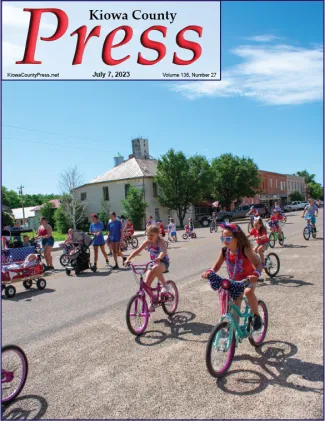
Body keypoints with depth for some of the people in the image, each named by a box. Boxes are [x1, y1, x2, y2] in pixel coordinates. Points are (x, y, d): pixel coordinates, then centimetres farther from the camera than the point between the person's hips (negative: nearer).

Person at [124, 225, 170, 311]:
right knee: (147, 283, -6)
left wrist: (159, 258, -63)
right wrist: (128, 259, -29)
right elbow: (137, 251, -15)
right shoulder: (147, 242, -9)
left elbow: (164, 251, -41)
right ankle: (152, 302, 13)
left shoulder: (160, 241, -22)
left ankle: (165, 285, -18)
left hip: (163, 262, -5)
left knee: (155, 268, -40)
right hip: (153, 263, 6)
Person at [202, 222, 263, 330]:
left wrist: (256, 274, -50)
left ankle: (256, 316, -11)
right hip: (234, 281, 4)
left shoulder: (245, 250, -24)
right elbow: (216, 266, -3)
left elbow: (258, 264, -30)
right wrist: (209, 272, -24)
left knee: (248, 292, -35)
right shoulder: (224, 251, -12)